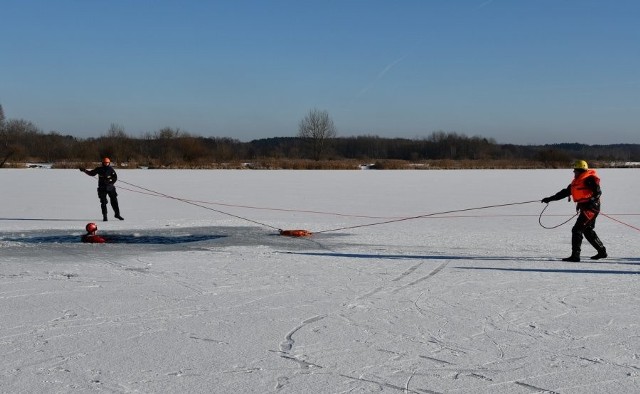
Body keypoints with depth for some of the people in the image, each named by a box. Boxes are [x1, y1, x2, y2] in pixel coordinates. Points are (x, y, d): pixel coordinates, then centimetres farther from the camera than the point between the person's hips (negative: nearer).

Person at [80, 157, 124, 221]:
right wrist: (84, 170, -1)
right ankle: (104, 216, 5)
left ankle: (117, 214, 17)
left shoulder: (111, 169, -2)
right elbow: (91, 173, 9)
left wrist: (110, 182, -17)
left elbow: (115, 177, -4)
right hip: (102, 188, 0)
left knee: (114, 201, 3)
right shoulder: (99, 169, 1)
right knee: (103, 202, -2)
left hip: (110, 188, 0)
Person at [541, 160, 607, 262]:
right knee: (588, 231, 19)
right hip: (585, 208, 10)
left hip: (591, 208, -10)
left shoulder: (589, 179, -11)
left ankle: (575, 255, -16)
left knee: (577, 230, -13)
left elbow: (598, 192, -19)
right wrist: (550, 199, 21)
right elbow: (564, 192, 22)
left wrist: (591, 200, -34)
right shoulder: (576, 182, 17)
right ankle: (602, 251, 30)